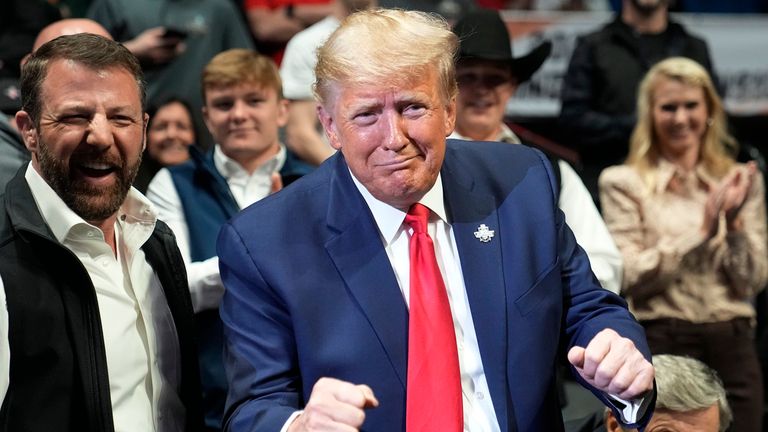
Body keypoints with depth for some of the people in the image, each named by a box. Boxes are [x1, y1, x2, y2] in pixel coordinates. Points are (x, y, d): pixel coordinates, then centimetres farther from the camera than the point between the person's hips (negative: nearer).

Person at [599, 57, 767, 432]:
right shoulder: (623, 183, 0)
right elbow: (631, 278, -9)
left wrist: (734, 222, -10)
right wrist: (702, 229, -12)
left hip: (732, 346, 3)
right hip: (660, 345, -3)